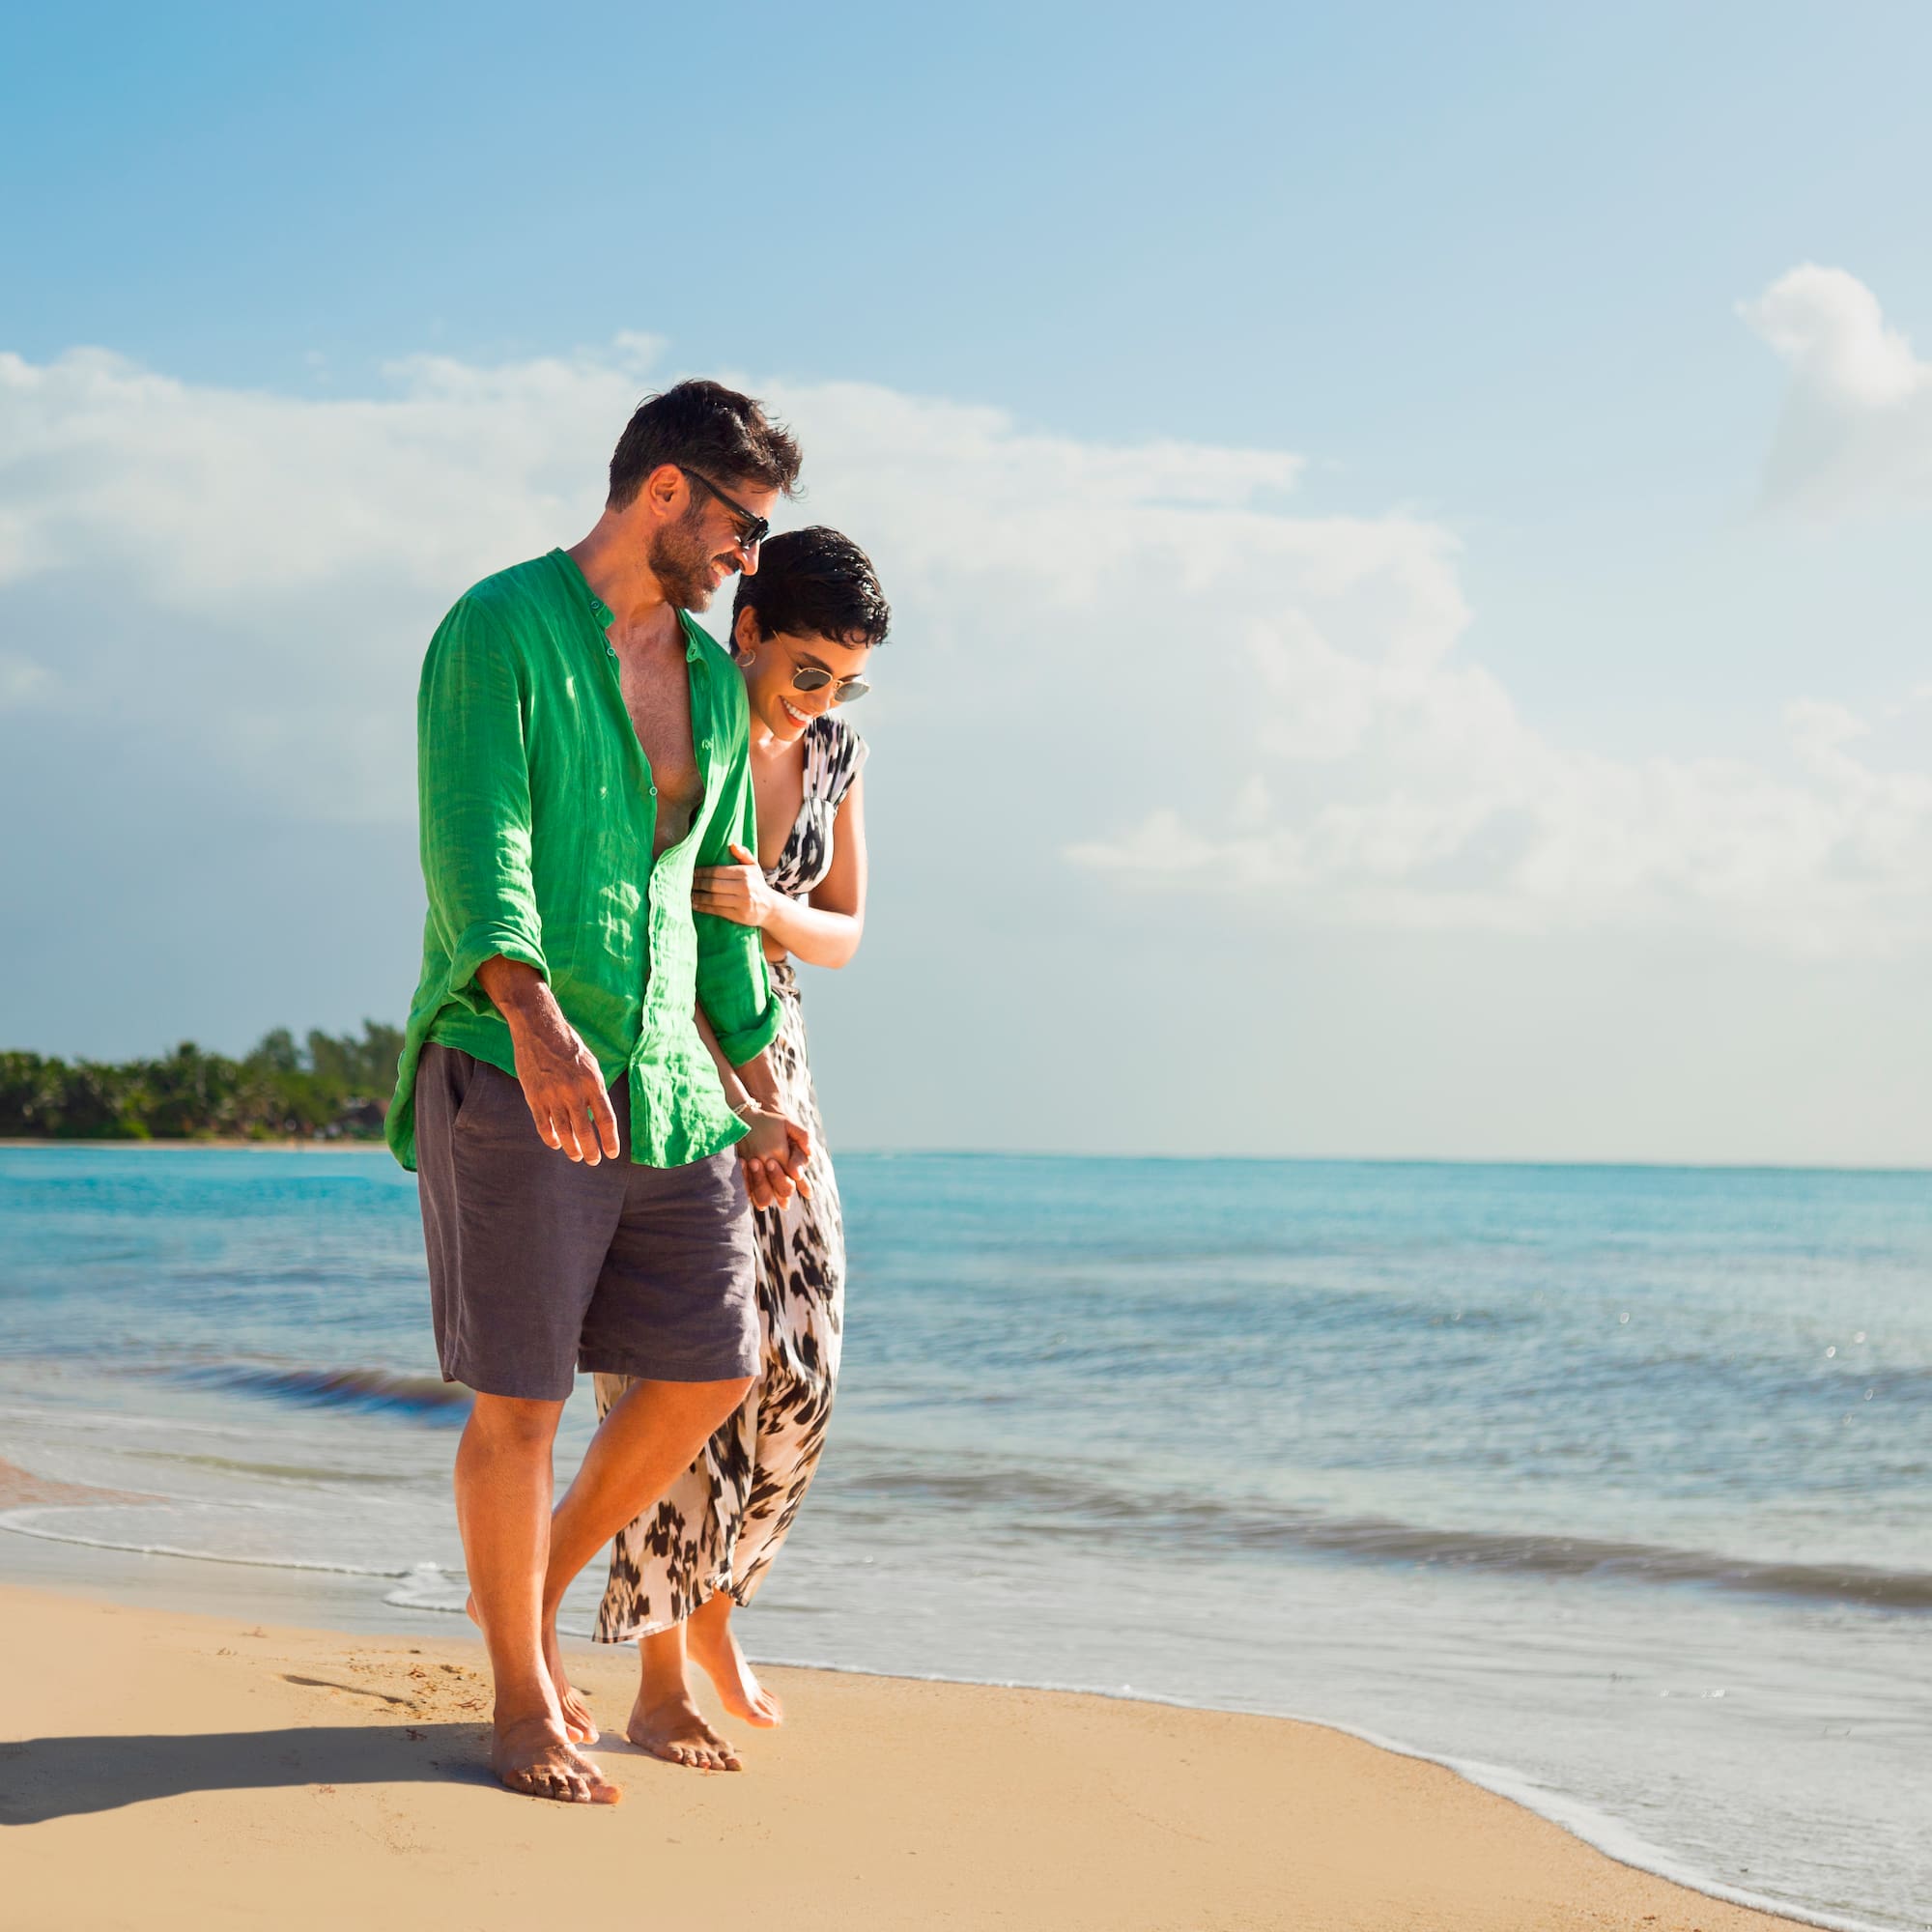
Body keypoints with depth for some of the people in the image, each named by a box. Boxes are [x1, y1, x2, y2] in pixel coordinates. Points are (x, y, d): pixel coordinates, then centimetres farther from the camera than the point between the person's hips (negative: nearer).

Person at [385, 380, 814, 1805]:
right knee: (524, 1398, -1)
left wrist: (762, 1093, 17)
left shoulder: (712, 681, 15)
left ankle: (534, 1586, 27)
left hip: (660, 1081, 7)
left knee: (713, 1371, 5)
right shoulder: (500, 630, -8)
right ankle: (524, 1703, 14)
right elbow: (475, 845, -21)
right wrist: (537, 1021, -37)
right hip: (508, 1067, -7)